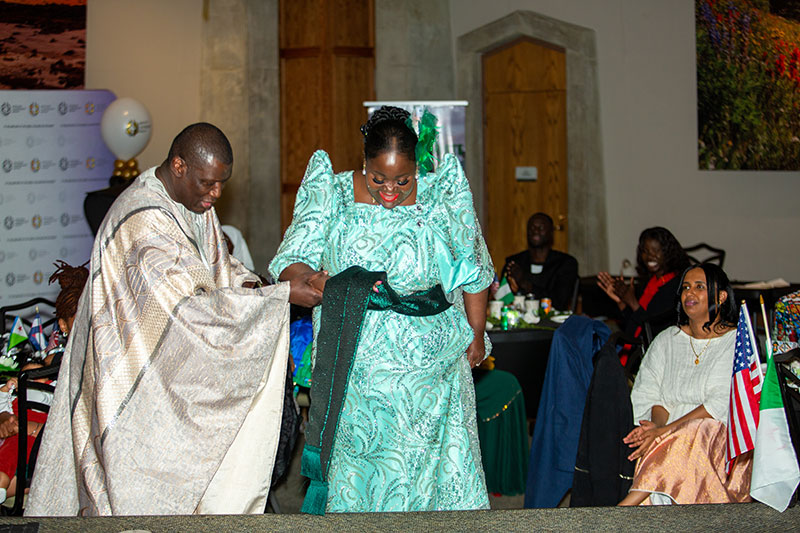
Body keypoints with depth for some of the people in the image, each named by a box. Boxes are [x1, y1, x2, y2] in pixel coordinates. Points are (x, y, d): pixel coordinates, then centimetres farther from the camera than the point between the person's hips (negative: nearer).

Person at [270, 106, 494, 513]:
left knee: (428, 462, 4)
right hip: (354, 367, 0)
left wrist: (476, 337, 11)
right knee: (354, 465, 4)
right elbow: (291, 264, -4)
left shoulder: (441, 195, 0)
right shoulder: (333, 195, -1)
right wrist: (313, 281, -26)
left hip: (429, 363, 0)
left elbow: (472, 270, 10)